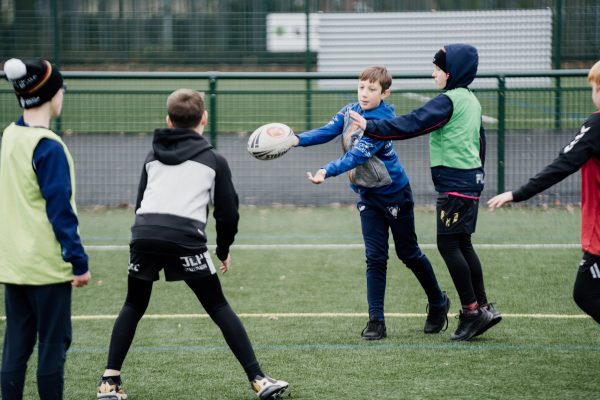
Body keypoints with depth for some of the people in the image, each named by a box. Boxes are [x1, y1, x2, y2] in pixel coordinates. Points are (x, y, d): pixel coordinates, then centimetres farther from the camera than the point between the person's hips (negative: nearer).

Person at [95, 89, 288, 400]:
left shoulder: (153, 157, 25)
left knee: (133, 306, 20)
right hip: (186, 239, -3)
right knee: (219, 308, 6)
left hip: (143, 234, 3)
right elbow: (228, 213, 14)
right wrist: (224, 251, 28)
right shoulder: (214, 160, 15)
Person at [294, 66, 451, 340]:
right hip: (368, 195, 5)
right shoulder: (349, 112, -2)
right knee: (375, 257, -1)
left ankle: (438, 303, 31)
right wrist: (298, 140, -34)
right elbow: (327, 132, -15)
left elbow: (358, 155, -34)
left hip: (394, 194, -5)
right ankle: (376, 320, 2)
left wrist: (327, 172, -46)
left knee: (409, 253, 9)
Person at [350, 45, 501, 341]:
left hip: (454, 182, -9)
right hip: (471, 178, 9)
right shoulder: (471, 101, 15)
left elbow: (410, 125, -21)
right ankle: (482, 308, 13)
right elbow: (480, 142, 22)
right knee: (462, 244, 12)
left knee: (448, 244, -6)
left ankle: (472, 310, -5)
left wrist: (371, 127, -20)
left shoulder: (448, 101, -14)